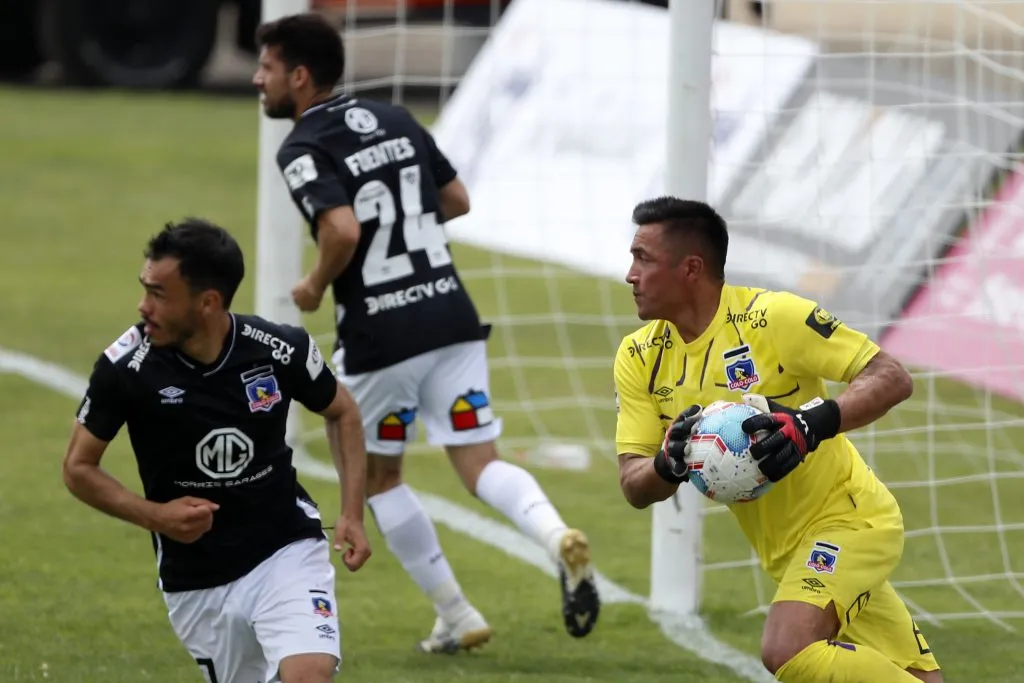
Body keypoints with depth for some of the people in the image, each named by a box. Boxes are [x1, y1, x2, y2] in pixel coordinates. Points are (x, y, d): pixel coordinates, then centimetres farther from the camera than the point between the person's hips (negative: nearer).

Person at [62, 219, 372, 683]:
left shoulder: (282, 350, -13)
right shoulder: (125, 367, -16)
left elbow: (340, 412, 8)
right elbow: (78, 467, -2)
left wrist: (352, 514, -2)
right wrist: (154, 515, -17)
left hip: (286, 552, -1)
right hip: (195, 584, 1)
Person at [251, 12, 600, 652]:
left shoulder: (303, 150, -10)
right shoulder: (395, 120, 11)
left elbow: (343, 231, -25)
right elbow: (457, 201, 17)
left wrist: (315, 286, -6)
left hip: (379, 335, -5)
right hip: (452, 313, 5)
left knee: (380, 477, 16)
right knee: (480, 464, 4)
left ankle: (457, 617, 16)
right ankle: (559, 537, -26)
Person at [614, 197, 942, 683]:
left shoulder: (771, 316, -19)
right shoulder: (639, 358, 0)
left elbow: (893, 379, -19)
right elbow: (634, 487, -2)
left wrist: (813, 424, -35)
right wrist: (670, 463, -25)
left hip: (847, 518, -7)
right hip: (786, 550, 7)